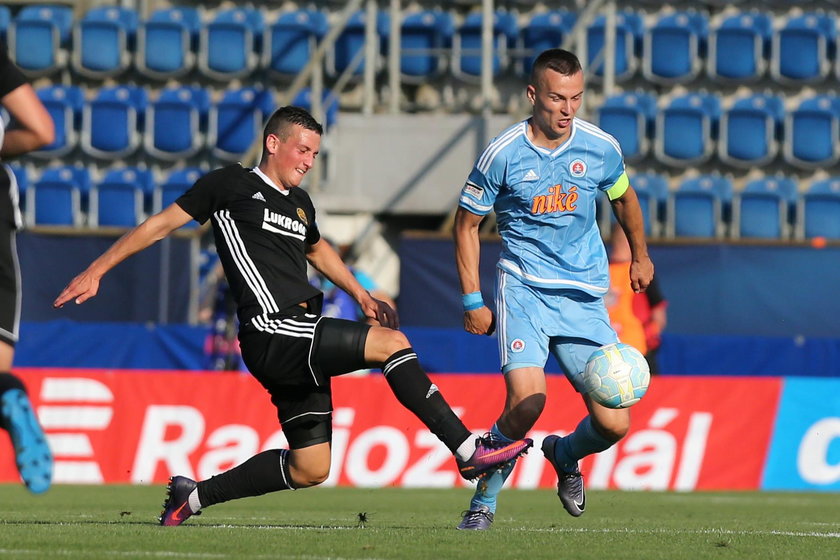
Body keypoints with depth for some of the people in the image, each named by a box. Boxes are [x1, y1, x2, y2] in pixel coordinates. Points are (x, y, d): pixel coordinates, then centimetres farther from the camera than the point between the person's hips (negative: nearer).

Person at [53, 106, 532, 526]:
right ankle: (469, 450, -24)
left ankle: (192, 497, 20)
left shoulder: (300, 204, 21)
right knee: (392, 343, -21)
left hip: (298, 346, 9)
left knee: (310, 469, 9)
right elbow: (162, 224, 5)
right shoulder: (232, 184, 0)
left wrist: (362, 295, 33)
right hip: (272, 332, -9)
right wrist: (96, 272, 4)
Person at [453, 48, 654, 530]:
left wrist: (641, 256, 34)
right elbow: (467, 224, 5)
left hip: (586, 299, 3)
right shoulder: (503, 154, -8)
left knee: (613, 424, -6)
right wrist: (473, 300, 2)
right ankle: (484, 499, -3)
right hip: (524, 287, -3)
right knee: (527, 402, -26)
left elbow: (623, 197, 22)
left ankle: (565, 455, 30)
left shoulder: (602, 148, -1)